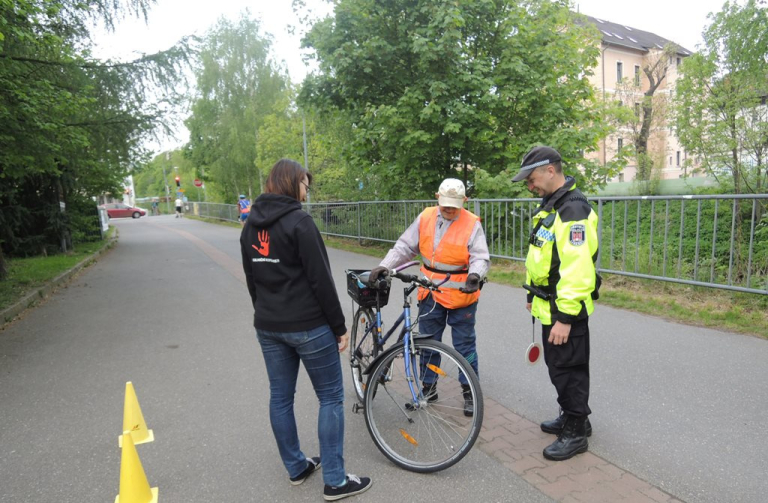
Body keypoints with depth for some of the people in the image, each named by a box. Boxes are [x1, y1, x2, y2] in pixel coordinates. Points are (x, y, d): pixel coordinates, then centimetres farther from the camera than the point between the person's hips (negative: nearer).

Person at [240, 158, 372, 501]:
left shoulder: (251, 225, 8)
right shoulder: (299, 221, -16)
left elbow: (251, 278, 14)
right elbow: (320, 280, -18)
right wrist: (340, 326, -11)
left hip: (267, 327, 8)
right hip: (307, 325, -8)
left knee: (280, 397, 16)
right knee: (331, 397, 5)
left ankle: (296, 467, 32)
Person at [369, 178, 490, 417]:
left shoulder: (472, 224, -10)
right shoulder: (425, 218, 0)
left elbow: (481, 258, -13)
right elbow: (405, 246, 3)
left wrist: (475, 274, -35)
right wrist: (385, 265, -10)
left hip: (461, 295, -3)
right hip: (430, 293, 4)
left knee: (465, 346, 9)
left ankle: (470, 392, 25)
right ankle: (428, 386, 31)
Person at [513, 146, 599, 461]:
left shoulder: (573, 210, -22)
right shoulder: (551, 205, 12)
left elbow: (577, 269, -28)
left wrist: (565, 316, -26)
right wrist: (533, 295, 22)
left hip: (565, 309, -10)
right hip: (549, 305, 10)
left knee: (568, 369, 3)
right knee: (558, 366, 21)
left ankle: (575, 433, 20)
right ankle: (573, 417, 38)